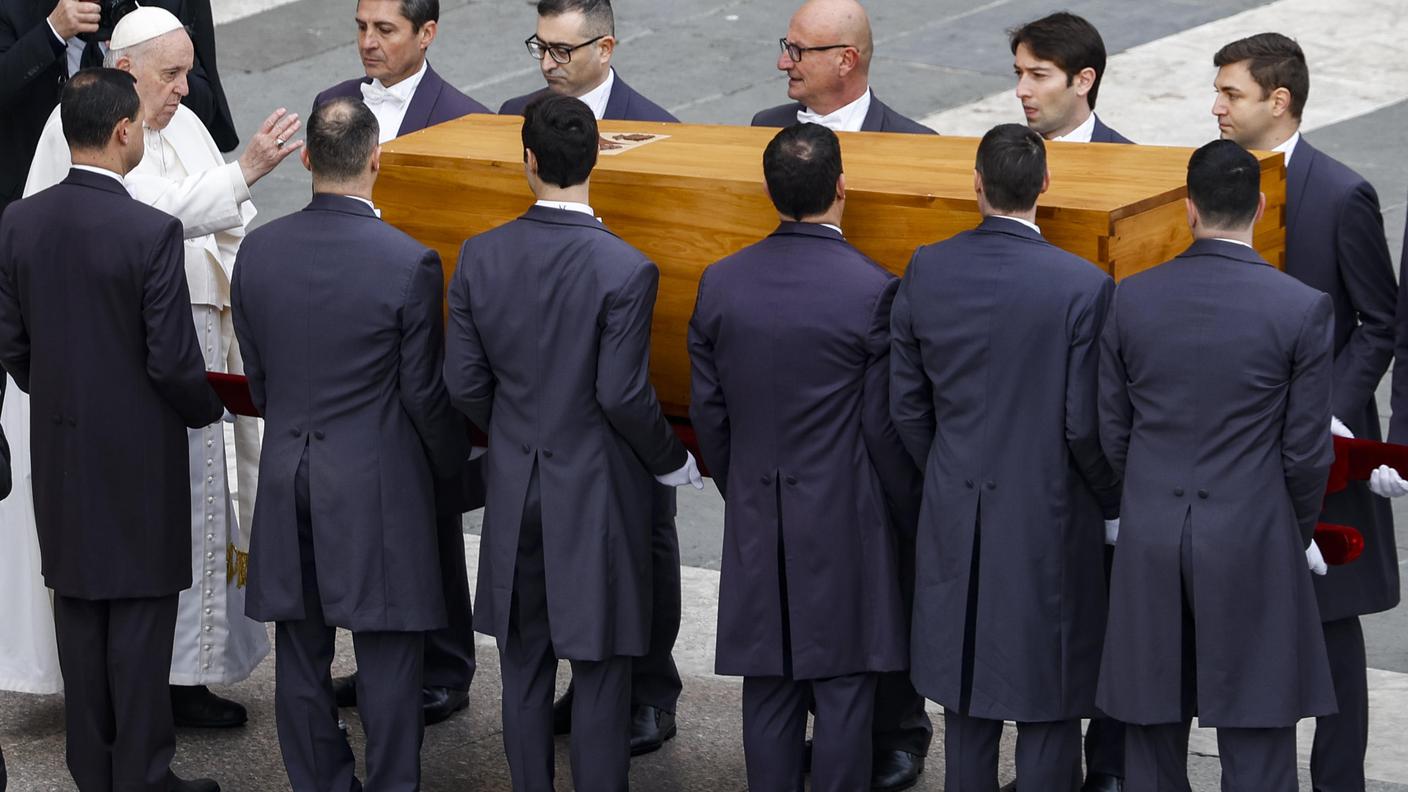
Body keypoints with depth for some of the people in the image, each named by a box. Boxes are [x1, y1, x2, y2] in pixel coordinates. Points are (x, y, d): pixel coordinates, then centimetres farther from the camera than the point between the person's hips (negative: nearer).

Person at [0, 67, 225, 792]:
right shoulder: (151, 232, -20)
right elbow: (173, 361, -18)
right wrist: (205, 410, 3)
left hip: (60, 452, 5)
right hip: (138, 457, -5)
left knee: (79, 611, 14)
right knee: (140, 617, 4)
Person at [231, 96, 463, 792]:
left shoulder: (258, 252, -3)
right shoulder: (409, 264, -16)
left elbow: (256, 376, 6)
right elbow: (423, 393, -9)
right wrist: (451, 463, 9)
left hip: (287, 479, 4)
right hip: (377, 483, -4)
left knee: (302, 651, 12)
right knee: (387, 654, 4)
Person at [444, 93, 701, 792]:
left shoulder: (480, 257, -6)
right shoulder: (625, 271, -19)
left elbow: (463, 384, -1)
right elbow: (622, 395, -19)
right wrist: (672, 461, -1)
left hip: (515, 489, 4)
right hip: (596, 492, -4)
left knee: (524, 663, 15)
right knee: (600, 671, 6)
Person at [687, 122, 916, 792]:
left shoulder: (721, 283, -2)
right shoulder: (872, 291, -15)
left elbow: (707, 412, 6)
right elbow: (885, 427, -10)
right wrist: (908, 515, 5)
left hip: (756, 520, 4)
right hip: (845, 519, -4)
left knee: (768, 690, 10)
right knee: (843, 691, 4)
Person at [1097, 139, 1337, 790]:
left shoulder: (1132, 299, -2)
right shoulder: (1302, 308, -10)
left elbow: (1113, 432, 4)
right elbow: (1306, 450, -6)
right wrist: (1297, 537, 12)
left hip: (1150, 542, 3)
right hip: (1252, 542, -3)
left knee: (1152, 739, 12)